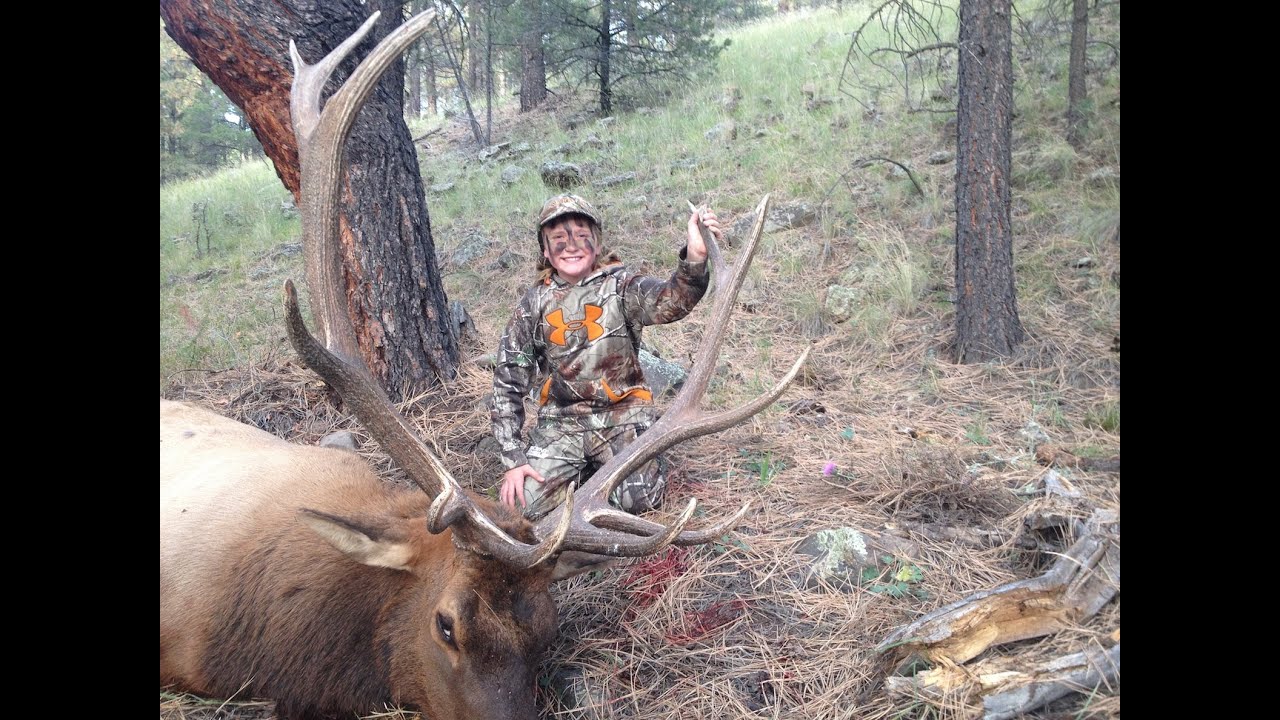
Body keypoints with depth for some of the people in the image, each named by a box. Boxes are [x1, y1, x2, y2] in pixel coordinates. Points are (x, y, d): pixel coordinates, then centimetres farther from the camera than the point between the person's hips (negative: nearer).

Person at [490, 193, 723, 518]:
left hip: (622, 414, -1)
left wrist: (695, 258, -51)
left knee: (640, 498, -19)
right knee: (529, 503, -15)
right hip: (561, 420, 2)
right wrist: (513, 459, -7)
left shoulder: (621, 286, -6)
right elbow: (508, 384, 1)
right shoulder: (534, 304, -1)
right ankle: (583, 468, 18)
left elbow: (669, 302, -30)